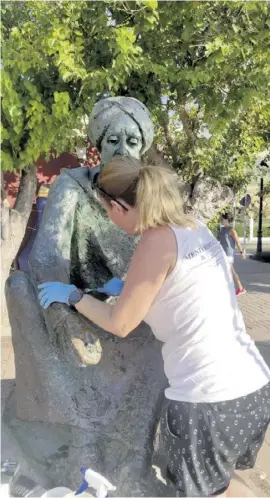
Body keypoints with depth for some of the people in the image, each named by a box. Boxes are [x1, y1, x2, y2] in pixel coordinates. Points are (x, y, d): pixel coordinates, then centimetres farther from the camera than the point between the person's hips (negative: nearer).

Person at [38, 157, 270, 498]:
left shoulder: (158, 239, -16)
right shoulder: (196, 229, 7)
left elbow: (120, 324, -8)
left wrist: (73, 296, 6)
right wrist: (129, 286, 23)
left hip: (208, 401, -7)